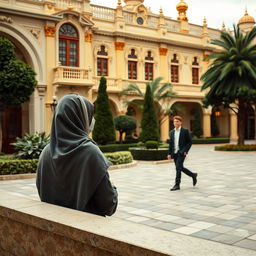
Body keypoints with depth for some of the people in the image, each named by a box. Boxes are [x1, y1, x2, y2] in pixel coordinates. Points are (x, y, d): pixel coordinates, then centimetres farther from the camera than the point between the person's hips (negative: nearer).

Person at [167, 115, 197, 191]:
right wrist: (169, 154, 7)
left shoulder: (185, 131, -3)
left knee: (178, 167, -12)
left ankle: (177, 185, -7)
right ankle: (193, 175, 33)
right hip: (174, 153, 6)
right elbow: (170, 144, 14)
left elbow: (190, 142, -2)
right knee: (180, 168, 12)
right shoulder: (172, 132, 11)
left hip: (181, 152, -6)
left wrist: (185, 151, -11)